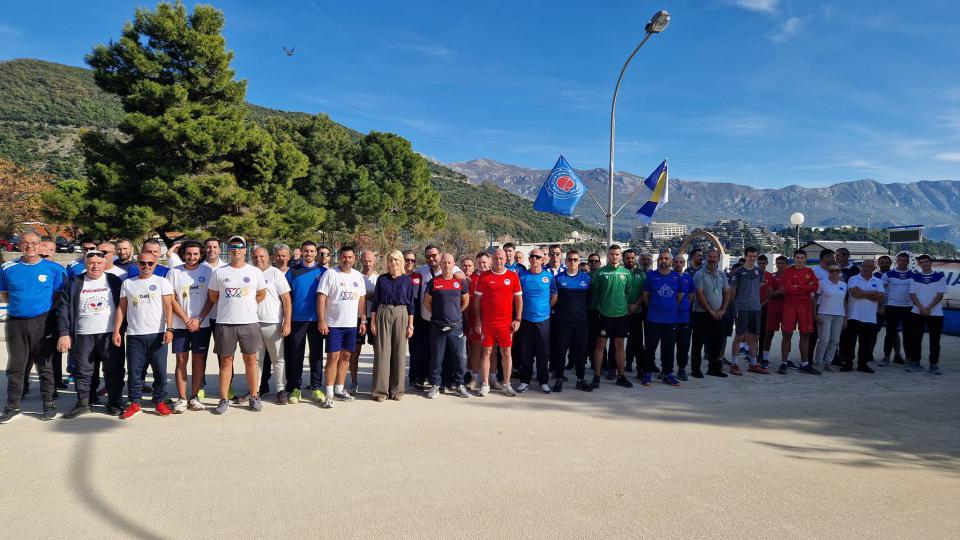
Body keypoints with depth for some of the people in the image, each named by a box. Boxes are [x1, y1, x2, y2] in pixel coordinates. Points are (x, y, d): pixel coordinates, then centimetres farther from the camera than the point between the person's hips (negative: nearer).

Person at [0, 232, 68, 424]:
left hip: (43, 323, -2)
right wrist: (21, 302, 2)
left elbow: (59, 297, 4)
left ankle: (48, 404, 15)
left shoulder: (54, 268, 1)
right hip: (15, 323, 2)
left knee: (45, 365, 6)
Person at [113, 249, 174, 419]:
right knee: (134, 371, 4)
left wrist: (169, 329, -11)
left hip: (157, 334, -2)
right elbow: (121, 308, 13)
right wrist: (116, 331, 5)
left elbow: (168, 306, -1)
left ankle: (160, 402, 11)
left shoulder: (162, 282, 5)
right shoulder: (128, 283, 12)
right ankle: (135, 403, 14)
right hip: (134, 335, 2)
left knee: (160, 370, 0)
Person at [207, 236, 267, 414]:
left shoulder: (255, 272, 5)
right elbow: (213, 297, 11)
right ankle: (224, 400, 13)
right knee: (225, 361, 5)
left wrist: (246, 306, 10)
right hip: (224, 323, 0)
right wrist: (230, 307, 12)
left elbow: (261, 295, 14)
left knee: (251, 360, 5)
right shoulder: (219, 272, 4)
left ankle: (254, 397, 15)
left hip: (250, 322, 0)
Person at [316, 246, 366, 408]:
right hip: (333, 324, -5)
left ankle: (339, 389, 21)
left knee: (345, 357, 10)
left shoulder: (358, 276, 11)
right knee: (333, 357, -5)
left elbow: (361, 299, 15)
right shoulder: (330, 274, -6)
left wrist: (363, 320, 10)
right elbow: (321, 298, -9)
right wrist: (321, 321, -16)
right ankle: (329, 393, 1)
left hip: (352, 324, 5)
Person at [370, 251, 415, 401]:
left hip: (401, 315, 0)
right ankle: (380, 390, 5)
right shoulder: (381, 279, 7)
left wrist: (410, 325, 3)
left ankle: (397, 389, 11)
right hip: (383, 314, 0)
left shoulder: (407, 280, 7)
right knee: (382, 351, -2)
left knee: (399, 352, 2)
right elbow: (375, 301, 8)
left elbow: (410, 304, 7)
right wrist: (373, 321, 1)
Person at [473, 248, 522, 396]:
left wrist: (517, 319, 0)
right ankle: (485, 384, 13)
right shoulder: (484, 277, 1)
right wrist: (477, 321, -1)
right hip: (487, 322, -1)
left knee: (506, 352, 6)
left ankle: (506, 384, 17)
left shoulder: (513, 276, 3)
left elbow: (519, 298, 6)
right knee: (487, 352, 4)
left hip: (506, 322, 1)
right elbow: (477, 299, 3)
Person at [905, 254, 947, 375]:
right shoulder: (915, 277, 9)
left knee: (935, 340, 1)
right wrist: (921, 308, -10)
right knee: (915, 339, 2)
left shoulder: (940, 276, 4)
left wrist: (928, 308, -12)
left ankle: (934, 365, 8)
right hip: (917, 313, 2)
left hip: (935, 313, -1)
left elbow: (940, 294, -4)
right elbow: (912, 294, 3)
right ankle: (915, 363, 11)